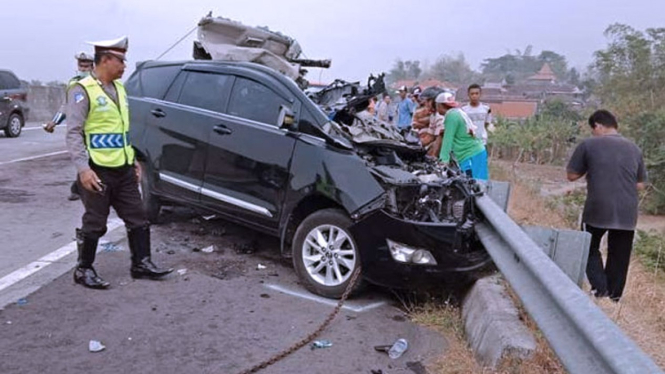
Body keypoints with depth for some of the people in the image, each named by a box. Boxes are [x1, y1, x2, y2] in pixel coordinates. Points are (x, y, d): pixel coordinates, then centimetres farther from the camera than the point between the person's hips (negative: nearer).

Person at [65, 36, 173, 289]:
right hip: (98, 171, -7)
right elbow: (74, 133, -14)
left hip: (124, 169, 7)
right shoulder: (82, 91, -10)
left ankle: (141, 263, 21)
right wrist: (83, 168, -23)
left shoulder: (118, 88, 14)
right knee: (95, 224, 3)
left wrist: (133, 160, 18)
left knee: (137, 218, 10)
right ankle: (84, 270, 19)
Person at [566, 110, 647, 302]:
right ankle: (613, 297, 20)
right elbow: (640, 185, 14)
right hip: (627, 213, 3)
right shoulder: (634, 149, 9)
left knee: (590, 248, 18)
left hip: (597, 210, -3)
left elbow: (572, 175, 2)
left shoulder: (589, 144, -3)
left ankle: (600, 289, 5)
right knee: (619, 257, 14)